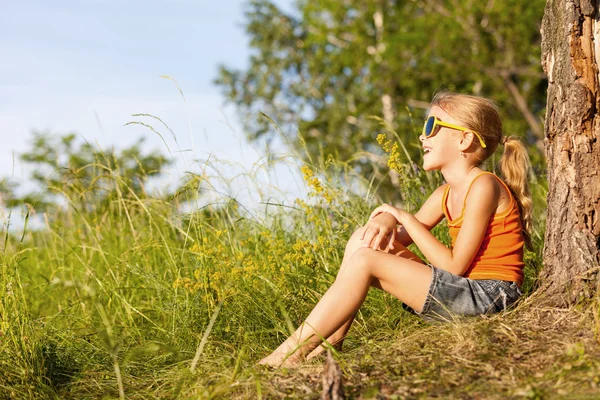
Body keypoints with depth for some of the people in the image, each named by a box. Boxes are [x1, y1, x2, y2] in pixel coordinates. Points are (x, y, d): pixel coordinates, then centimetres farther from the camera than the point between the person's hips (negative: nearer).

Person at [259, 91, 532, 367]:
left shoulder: (483, 187, -14)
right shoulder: (446, 194, 14)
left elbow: (454, 266, -17)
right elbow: (398, 240, 10)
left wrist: (405, 218, -10)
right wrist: (387, 221, -15)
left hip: (486, 295, -9)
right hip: (461, 288, 9)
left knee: (364, 261, -19)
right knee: (364, 239, 4)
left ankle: (294, 350, -15)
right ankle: (329, 342, -2)